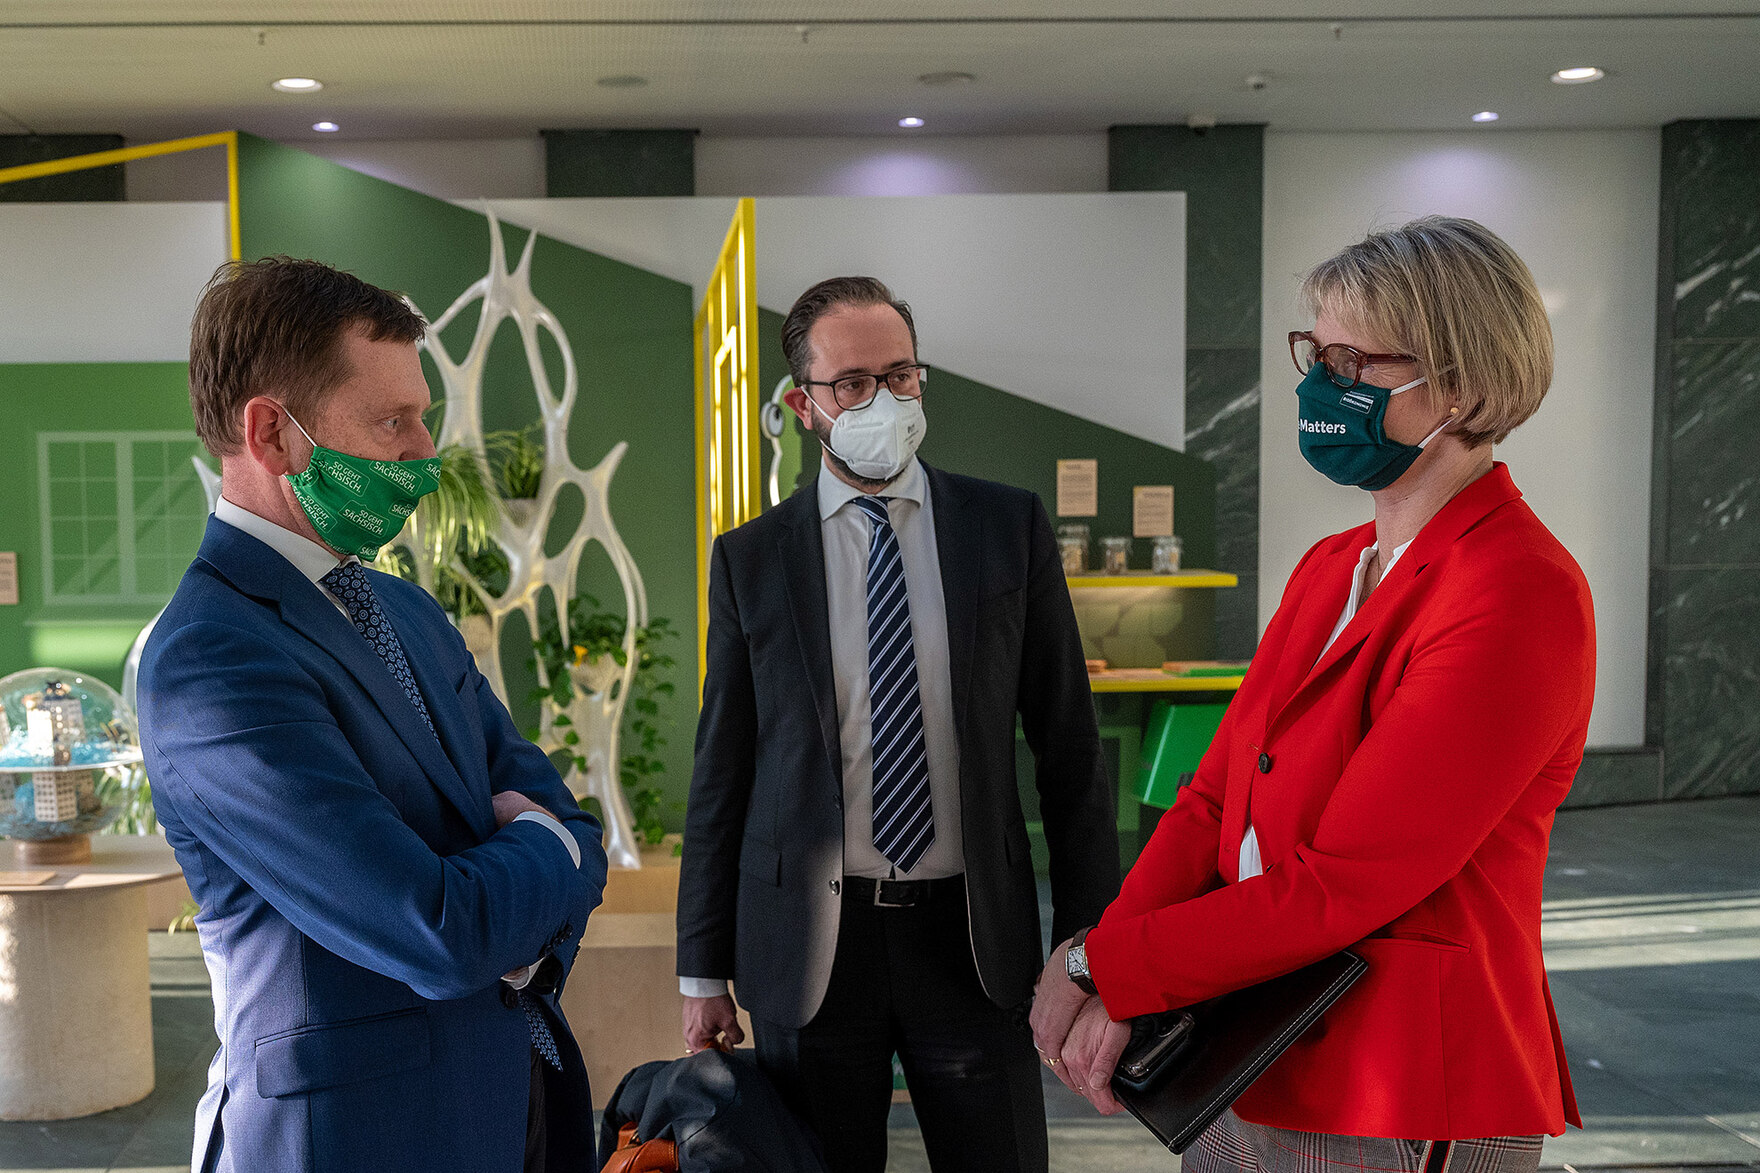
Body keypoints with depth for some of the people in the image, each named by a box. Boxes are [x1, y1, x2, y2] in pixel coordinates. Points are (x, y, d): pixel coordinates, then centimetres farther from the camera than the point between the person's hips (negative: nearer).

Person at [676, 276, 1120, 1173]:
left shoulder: (1010, 526, 2)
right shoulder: (749, 559, 2)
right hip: (809, 945, 0)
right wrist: (703, 972, 4)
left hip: (972, 938, 0)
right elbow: (721, 771, 5)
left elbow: (1068, 744, 3)